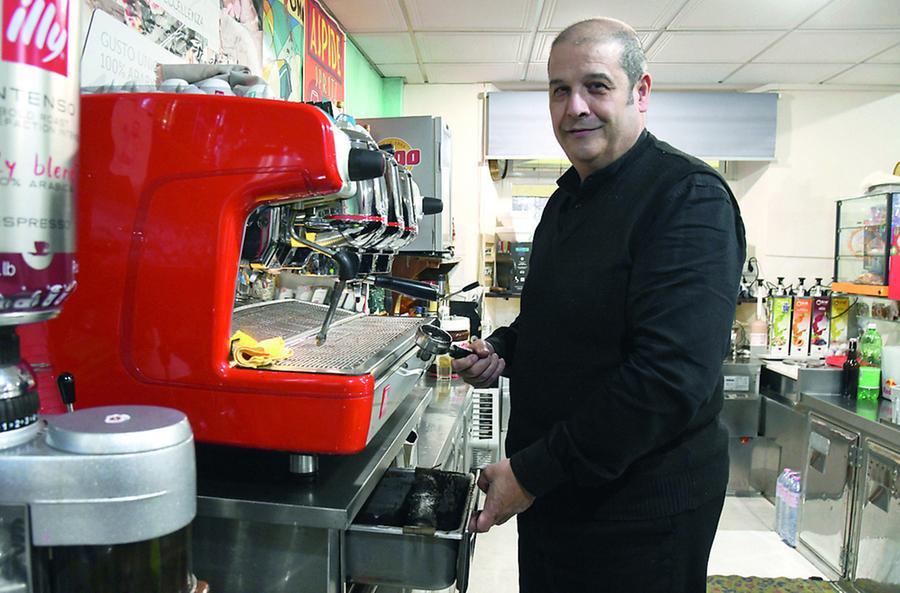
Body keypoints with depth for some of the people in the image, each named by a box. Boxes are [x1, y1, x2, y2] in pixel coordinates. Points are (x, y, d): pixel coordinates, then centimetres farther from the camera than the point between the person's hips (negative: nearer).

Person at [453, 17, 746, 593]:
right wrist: (502, 350, 1)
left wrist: (532, 472, -23)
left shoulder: (689, 196, -18)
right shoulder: (570, 197, 9)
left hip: (640, 510, -8)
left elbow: (670, 378, -28)